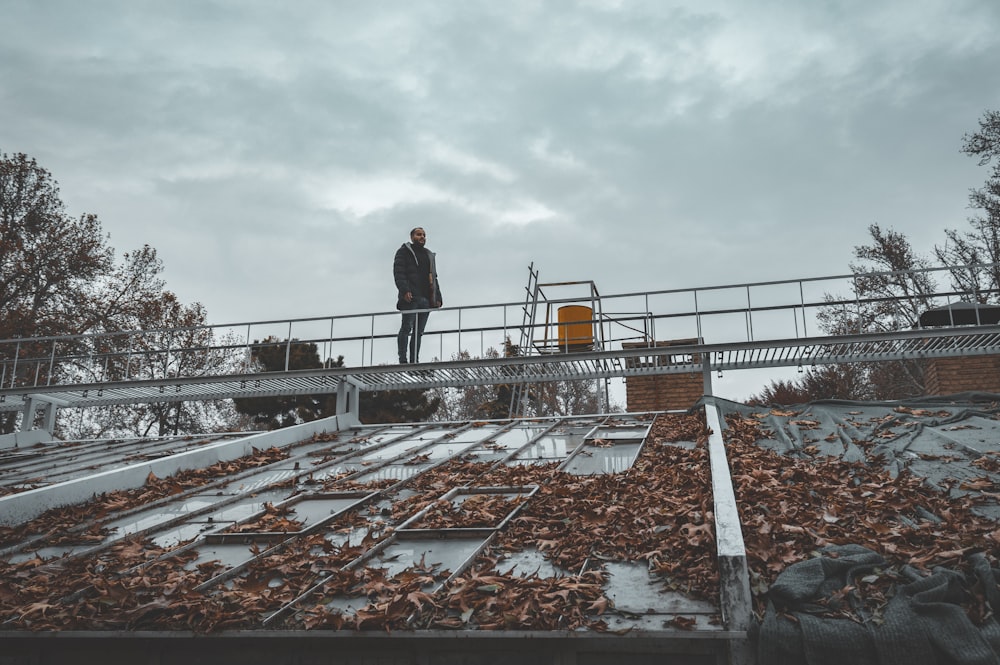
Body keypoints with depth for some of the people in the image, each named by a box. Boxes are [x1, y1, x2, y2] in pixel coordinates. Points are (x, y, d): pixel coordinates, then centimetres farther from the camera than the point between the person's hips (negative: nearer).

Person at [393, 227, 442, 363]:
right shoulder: (404, 251, 8)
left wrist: (437, 297, 12)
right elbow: (398, 272, -5)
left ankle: (414, 361, -1)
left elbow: (434, 278, 25)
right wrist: (405, 290, -20)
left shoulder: (429, 255, 27)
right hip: (411, 297, -6)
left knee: (419, 332, 1)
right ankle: (403, 361, -13)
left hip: (426, 299, 6)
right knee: (407, 327, -11)